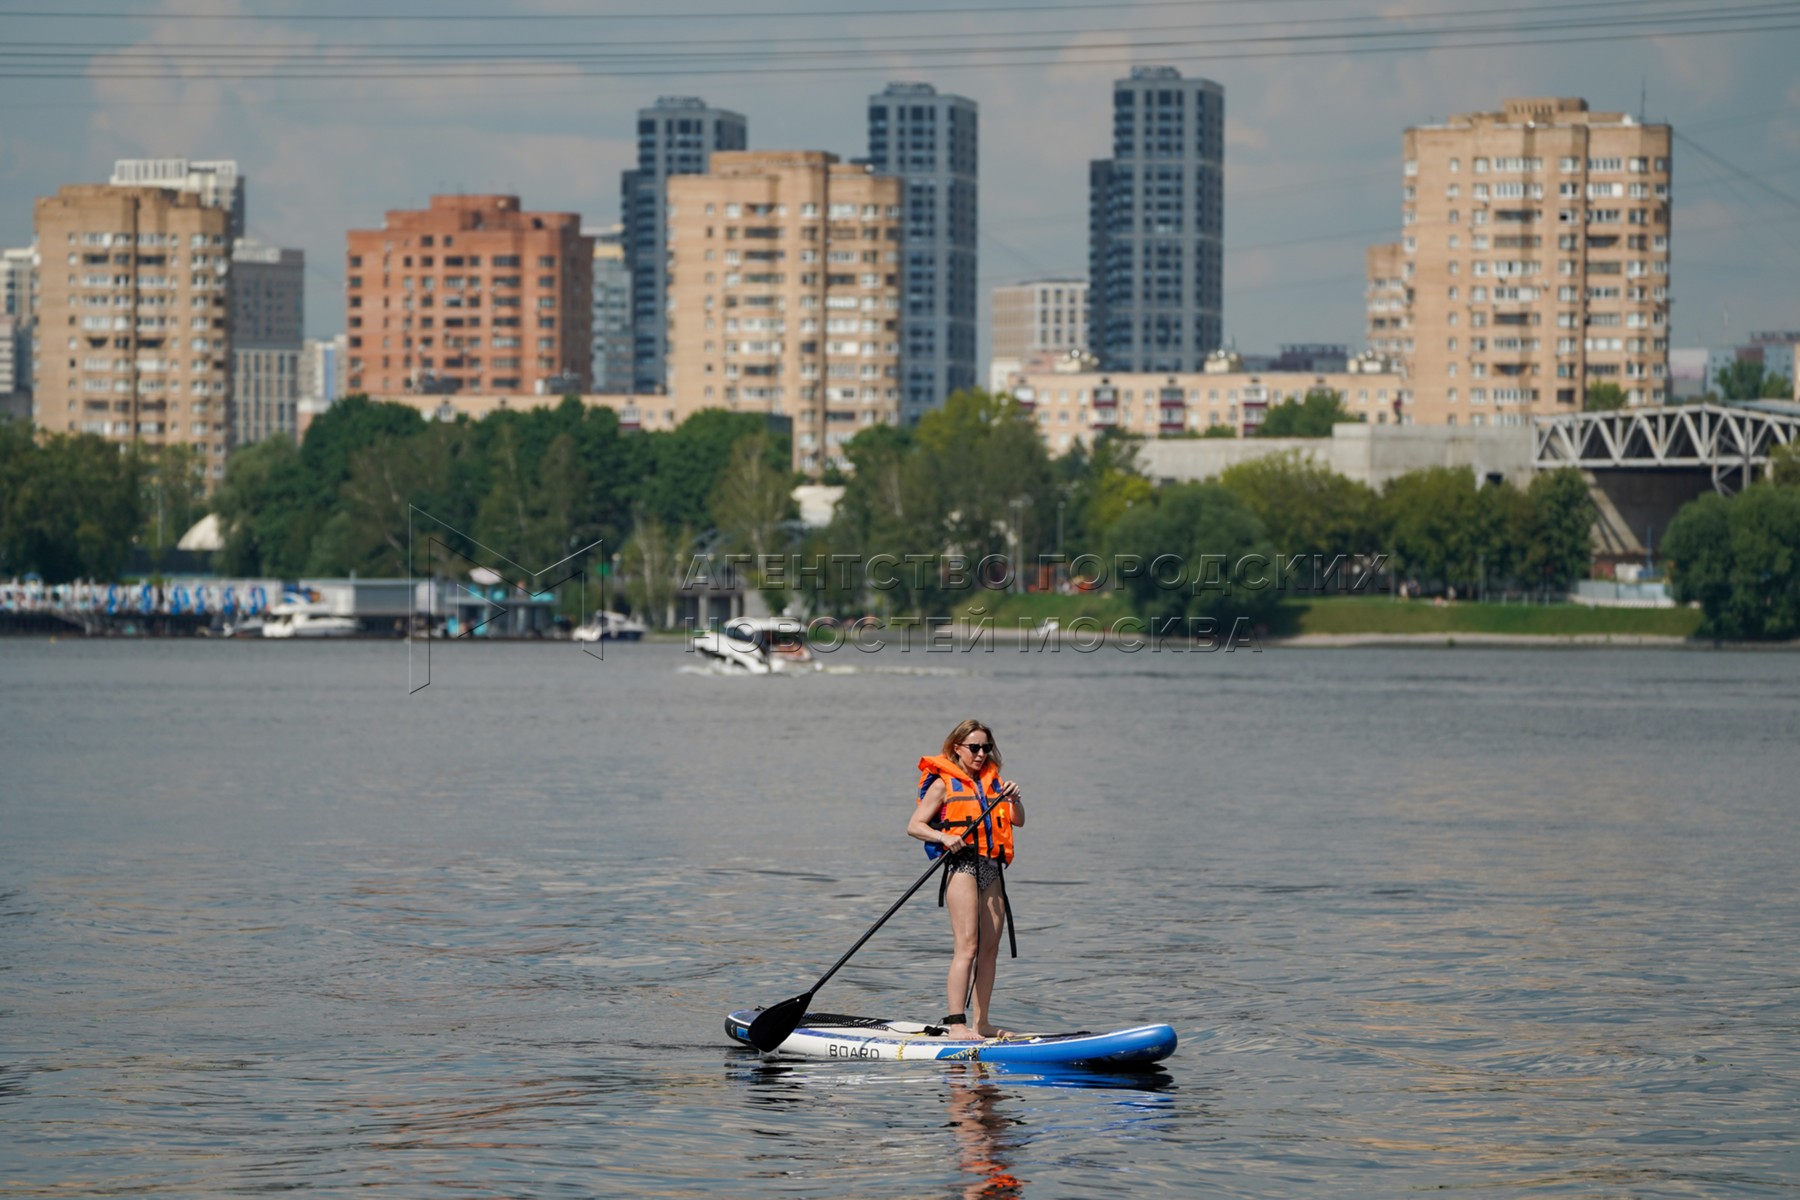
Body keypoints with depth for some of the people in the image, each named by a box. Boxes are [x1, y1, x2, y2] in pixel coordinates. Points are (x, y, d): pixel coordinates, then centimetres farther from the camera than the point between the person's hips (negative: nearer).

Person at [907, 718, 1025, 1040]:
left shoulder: (993, 782, 17)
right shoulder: (943, 784, 0)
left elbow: (1018, 822, 13)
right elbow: (914, 825, -4)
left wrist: (1014, 800, -7)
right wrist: (944, 837, -20)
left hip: (991, 868, 7)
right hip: (962, 864, -7)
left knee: (990, 948, 7)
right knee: (967, 946, -15)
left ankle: (980, 1022, 13)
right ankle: (956, 1023, -18)